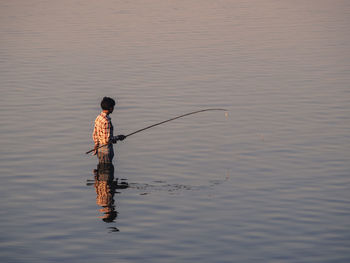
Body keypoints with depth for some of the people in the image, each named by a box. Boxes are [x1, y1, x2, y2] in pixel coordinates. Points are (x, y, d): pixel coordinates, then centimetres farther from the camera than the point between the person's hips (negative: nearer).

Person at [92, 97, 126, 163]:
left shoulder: (98, 118, 7)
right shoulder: (106, 121, -22)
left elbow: (94, 135, 13)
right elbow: (107, 139, -24)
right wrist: (118, 137, -10)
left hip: (99, 149, 9)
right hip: (106, 149, -9)